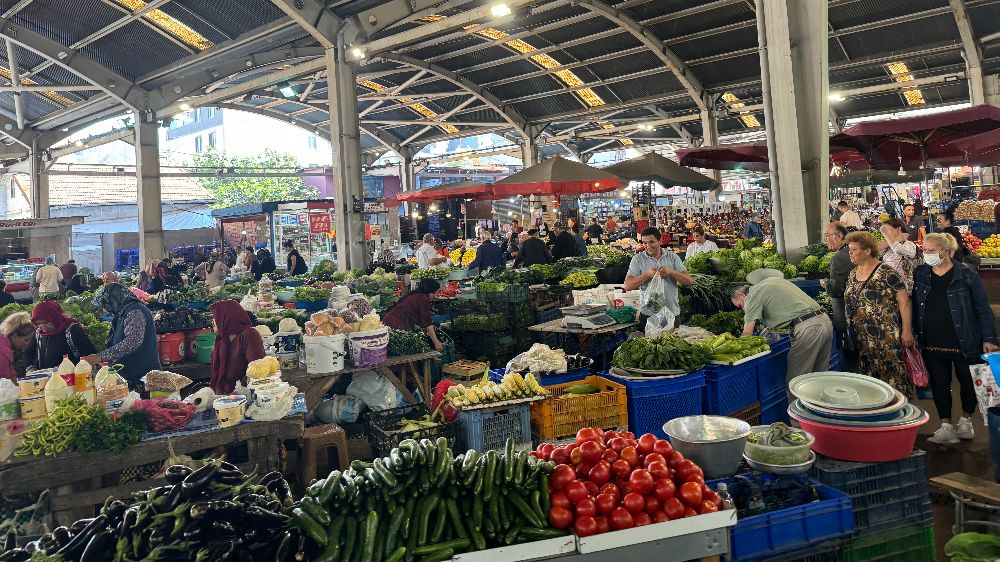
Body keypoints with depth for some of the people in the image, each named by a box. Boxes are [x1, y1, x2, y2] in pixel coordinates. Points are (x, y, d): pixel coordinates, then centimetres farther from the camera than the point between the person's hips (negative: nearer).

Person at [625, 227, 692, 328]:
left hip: (673, 313, 2)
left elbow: (688, 282, -2)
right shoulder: (637, 259, 0)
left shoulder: (672, 257, 5)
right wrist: (647, 274, -19)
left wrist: (670, 272, -16)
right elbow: (627, 286, -9)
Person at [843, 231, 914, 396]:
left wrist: (907, 331, -14)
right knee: (868, 376, 11)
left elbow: (904, 301, -11)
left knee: (891, 375, -3)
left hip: (887, 337, -6)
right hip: (862, 340, 7)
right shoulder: (852, 275, 12)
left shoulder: (886, 273, -10)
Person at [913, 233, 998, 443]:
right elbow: (914, 307, 8)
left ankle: (966, 421, 31)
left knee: (968, 382, 11)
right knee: (939, 384, 6)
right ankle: (946, 427, 16)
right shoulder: (919, 274, 3)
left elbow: (983, 308, -5)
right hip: (932, 345, 3)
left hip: (964, 343, -3)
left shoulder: (966, 276, -7)